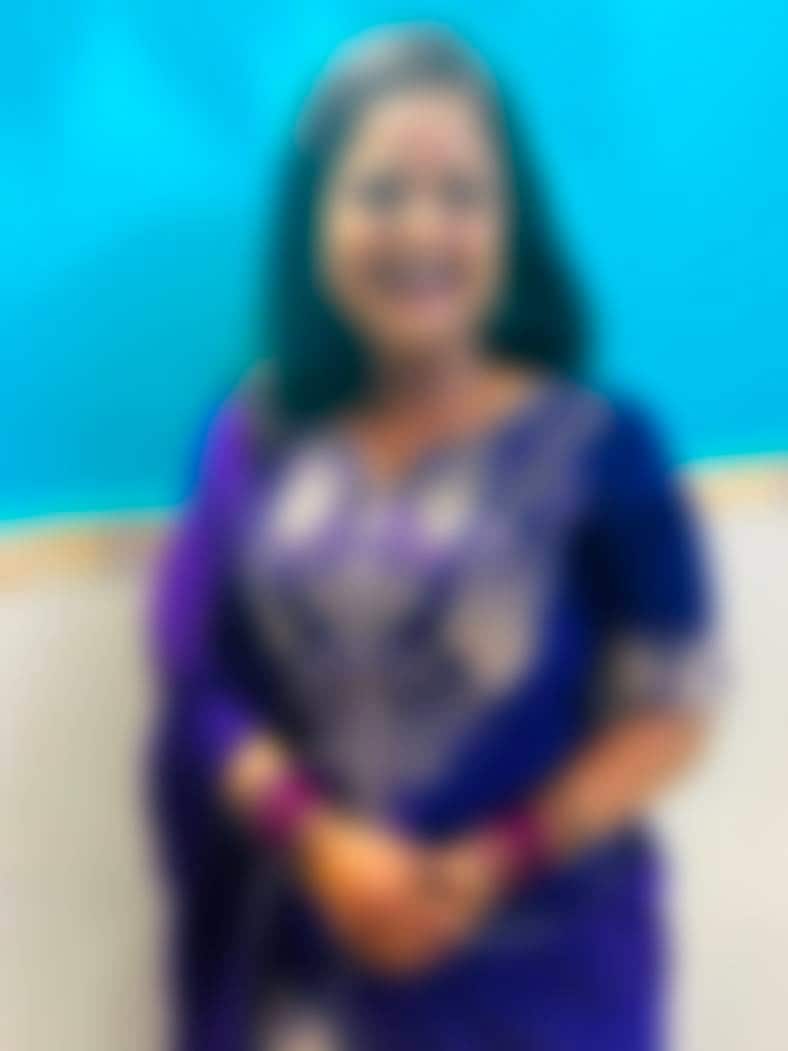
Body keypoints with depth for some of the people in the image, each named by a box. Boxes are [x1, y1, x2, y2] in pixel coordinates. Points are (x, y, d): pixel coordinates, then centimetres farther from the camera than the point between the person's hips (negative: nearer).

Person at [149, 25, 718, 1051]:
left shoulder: (599, 448, -9)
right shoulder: (257, 441, 0)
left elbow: (671, 711, -5)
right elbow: (205, 692, 2)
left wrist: (487, 867, -14)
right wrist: (318, 839, -14)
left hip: (540, 967, -2)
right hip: (321, 961, 3)